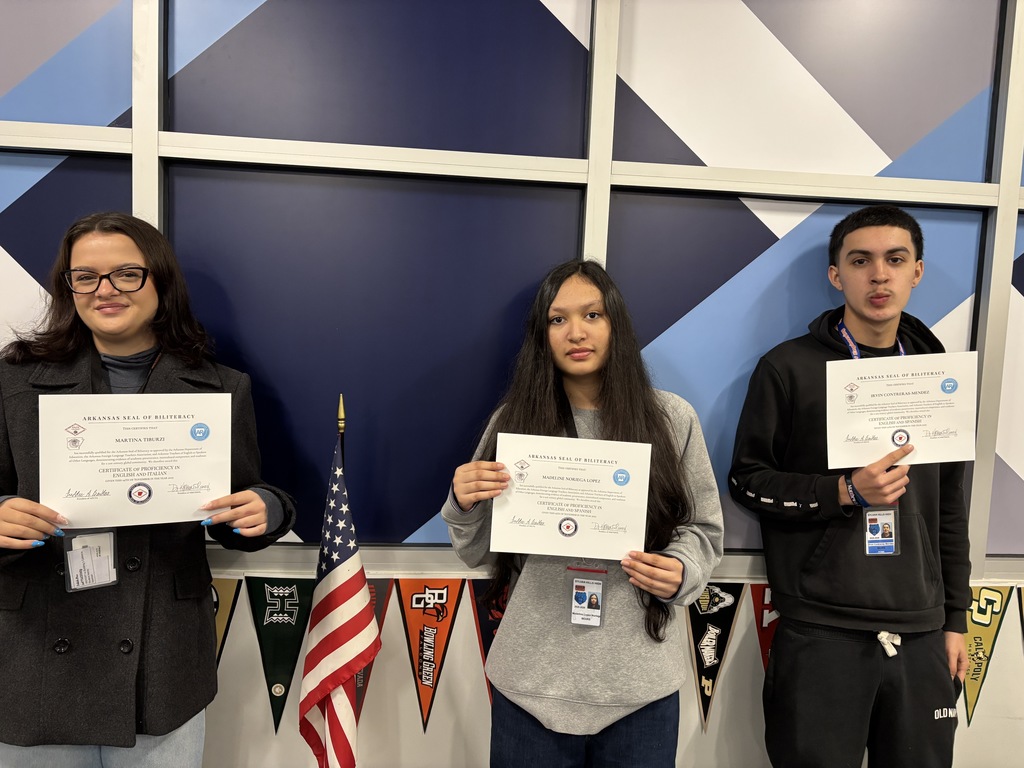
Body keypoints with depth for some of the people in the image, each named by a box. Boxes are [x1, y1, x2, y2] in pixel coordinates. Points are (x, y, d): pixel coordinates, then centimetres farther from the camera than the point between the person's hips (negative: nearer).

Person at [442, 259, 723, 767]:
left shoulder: (672, 418, -3)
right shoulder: (513, 420, -2)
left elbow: (703, 529, 6)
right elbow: (481, 554, 4)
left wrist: (680, 573, -14)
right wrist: (465, 505, -16)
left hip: (639, 680, 0)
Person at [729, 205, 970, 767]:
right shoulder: (790, 368, -4)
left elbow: (950, 508, 13)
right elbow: (747, 480, -5)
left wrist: (955, 619, 12)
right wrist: (845, 492, -17)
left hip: (920, 632, 4)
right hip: (820, 632, -4)